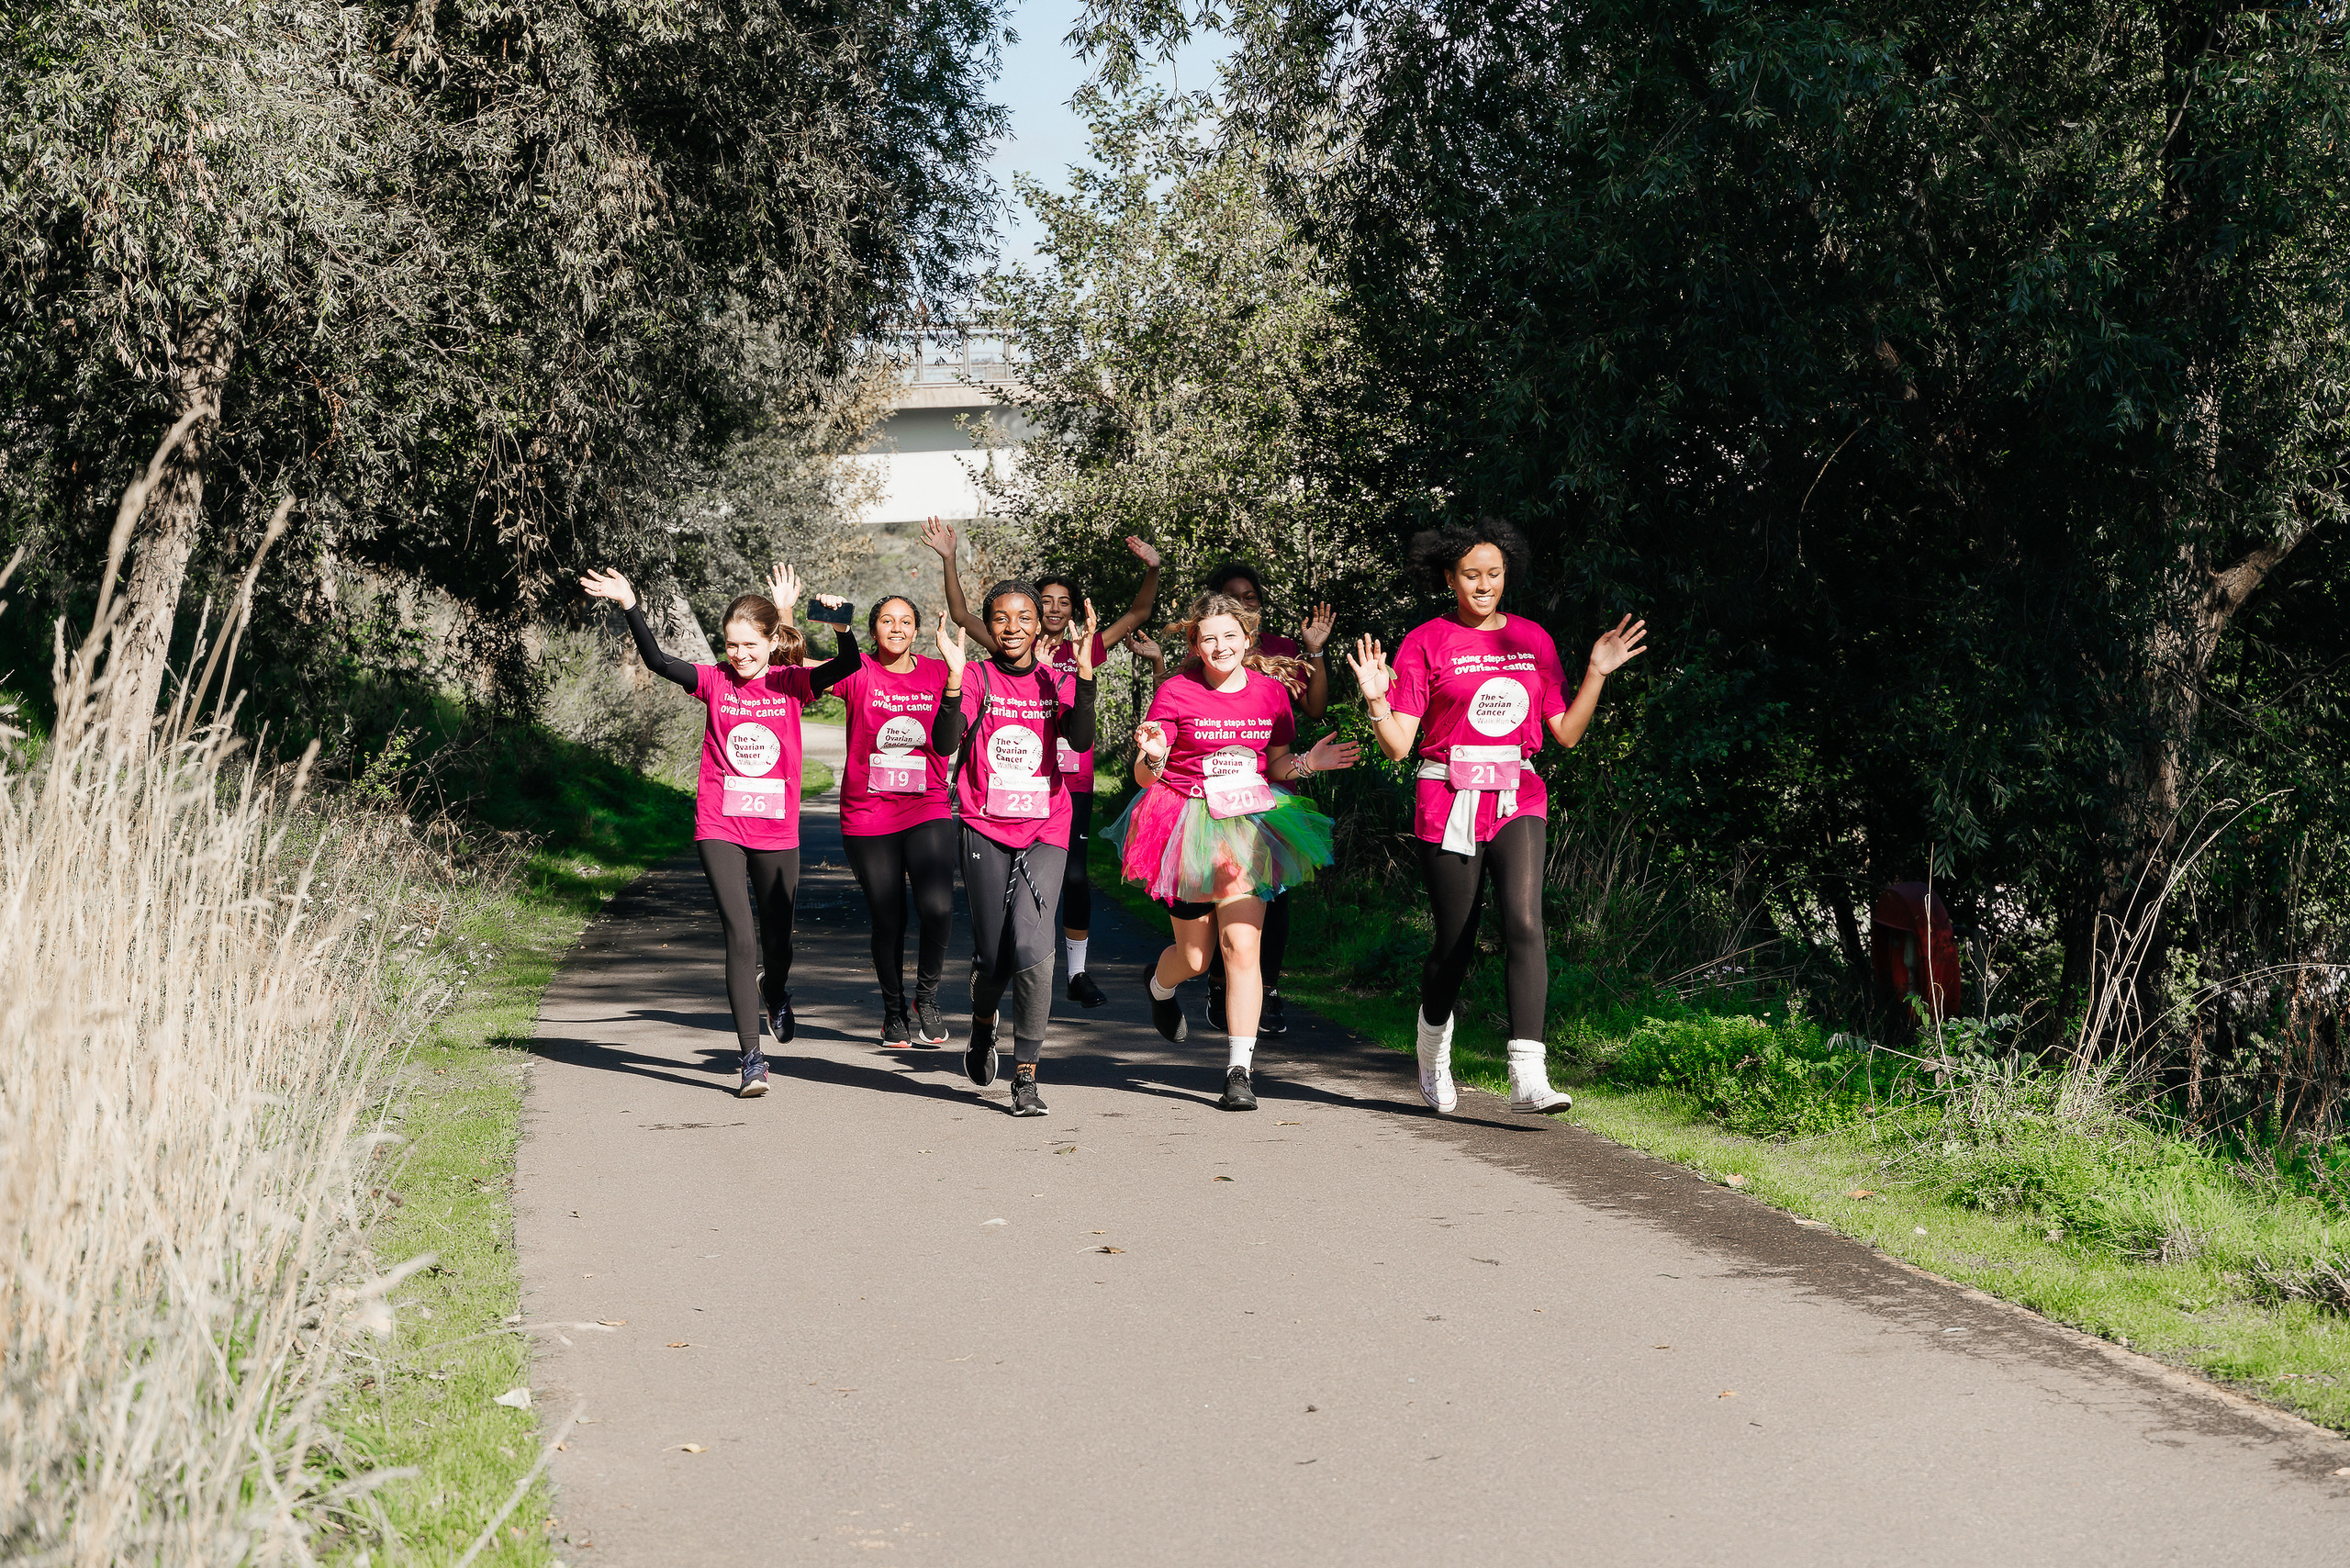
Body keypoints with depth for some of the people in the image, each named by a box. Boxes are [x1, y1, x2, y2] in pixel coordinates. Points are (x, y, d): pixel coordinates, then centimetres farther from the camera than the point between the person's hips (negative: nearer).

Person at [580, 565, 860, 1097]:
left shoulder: (791, 683, 0)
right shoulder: (715, 681, 0)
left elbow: (849, 665, -14)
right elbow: (657, 661, -12)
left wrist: (841, 626, -33)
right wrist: (629, 606, -23)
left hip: (777, 833, 1)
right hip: (720, 830, -1)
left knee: (777, 942, 13)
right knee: (740, 938, -12)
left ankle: (775, 991, 50)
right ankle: (752, 1060, -8)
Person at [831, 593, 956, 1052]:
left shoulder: (938, 673, 5)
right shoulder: (858, 673, -1)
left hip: (927, 812, 0)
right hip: (867, 818, 0)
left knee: (937, 907, -19)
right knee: (887, 920, 6)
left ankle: (927, 995, 5)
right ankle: (894, 1010, 28)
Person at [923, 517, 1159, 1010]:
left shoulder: (1085, 651, 8)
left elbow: (1137, 614, 7)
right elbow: (962, 616, 0)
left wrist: (1153, 569, -8)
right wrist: (949, 560, -8)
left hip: (1074, 784, 1)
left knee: (1075, 877, -3)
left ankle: (1078, 974, 8)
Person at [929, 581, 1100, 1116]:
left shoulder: (1056, 682, 5)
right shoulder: (976, 677, -1)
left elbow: (1081, 741, -14)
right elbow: (944, 744, -16)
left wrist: (1084, 668, -22)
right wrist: (955, 679, -28)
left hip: (1044, 831, 0)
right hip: (985, 830, 0)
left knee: (1031, 946, -17)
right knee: (992, 956, 5)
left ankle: (1026, 1074, -8)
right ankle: (983, 1024, 40)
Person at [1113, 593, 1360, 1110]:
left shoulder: (1272, 690, 3)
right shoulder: (1176, 692, -6)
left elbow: (1276, 767, 13)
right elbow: (1144, 777, -3)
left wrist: (1308, 763, -8)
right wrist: (1152, 758, -25)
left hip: (1249, 825, 2)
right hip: (1186, 822, -1)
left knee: (1242, 945, -12)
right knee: (1195, 957, 6)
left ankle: (1239, 1072, -5)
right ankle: (1159, 985, 46)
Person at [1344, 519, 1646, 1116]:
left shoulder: (1533, 640, 11)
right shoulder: (1425, 643, 0)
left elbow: (1566, 733, 12)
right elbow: (1397, 746, -5)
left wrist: (1597, 672, 3)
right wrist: (1376, 701, -22)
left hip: (1517, 801, 2)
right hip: (1449, 803, -2)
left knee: (1524, 922, -19)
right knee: (1454, 941, 6)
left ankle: (1528, 1077, -25)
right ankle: (1434, 1056, 34)